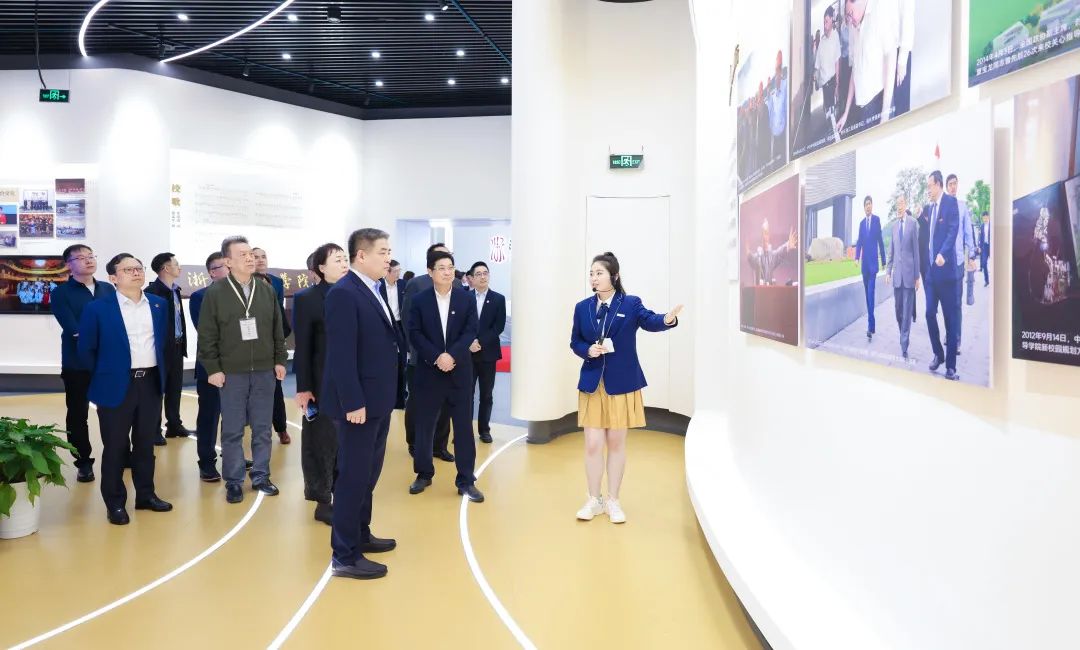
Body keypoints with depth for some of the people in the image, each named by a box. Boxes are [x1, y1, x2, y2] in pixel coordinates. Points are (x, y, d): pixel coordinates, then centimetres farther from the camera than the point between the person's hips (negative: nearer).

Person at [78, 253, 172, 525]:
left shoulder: (159, 305, 6)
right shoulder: (97, 308, -7)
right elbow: (86, 349, -1)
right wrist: (104, 376, 4)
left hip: (151, 383, 4)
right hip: (117, 386, -4)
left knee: (146, 443, 14)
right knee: (115, 446, 4)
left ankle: (146, 494, 26)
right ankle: (115, 503, 15)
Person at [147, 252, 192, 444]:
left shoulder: (175, 290, 12)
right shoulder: (152, 291, -13)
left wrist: (183, 343, 11)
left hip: (177, 346, 8)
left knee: (175, 387, 14)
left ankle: (174, 425, 24)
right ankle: (155, 430, 9)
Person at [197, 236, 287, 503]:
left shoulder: (266, 290, 5)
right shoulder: (215, 292, -5)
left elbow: (277, 330, 10)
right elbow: (207, 335, -5)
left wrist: (280, 361, 7)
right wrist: (212, 368, -8)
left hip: (265, 371, 3)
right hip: (231, 373, -3)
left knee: (262, 429, 10)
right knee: (232, 431, 5)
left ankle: (260, 476, 22)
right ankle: (233, 481, 16)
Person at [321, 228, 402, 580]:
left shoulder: (373, 292, 12)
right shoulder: (344, 293, -17)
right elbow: (341, 354, -21)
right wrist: (353, 402, -23)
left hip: (378, 400, 9)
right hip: (359, 403, -9)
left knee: (368, 474, 19)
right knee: (353, 477, -2)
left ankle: (360, 535, 34)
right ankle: (345, 556, 8)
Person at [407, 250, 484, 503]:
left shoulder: (467, 299, 2)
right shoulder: (419, 300, 0)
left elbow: (470, 332, -5)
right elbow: (414, 334, -6)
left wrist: (452, 356, -18)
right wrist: (436, 357, -18)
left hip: (459, 372, 0)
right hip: (429, 371, 0)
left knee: (464, 426, 3)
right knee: (424, 425, 8)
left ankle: (466, 480, 11)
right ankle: (424, 474, 24)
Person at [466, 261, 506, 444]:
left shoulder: (498, 299, 2)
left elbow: (499, 326, -5)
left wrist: (480, 342, -14)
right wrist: (469, 343, -15)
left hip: (488, 353, 1)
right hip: (467, 353, 0)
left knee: (486, 395, 7)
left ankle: (484, 429, 17)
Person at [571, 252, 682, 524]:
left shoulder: (631, 303, -4)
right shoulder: (582, 308, 4)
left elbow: (649, 320, -22)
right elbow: (575, 343, 9)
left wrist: (667, 320, -44)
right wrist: (588, 351, -13)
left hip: (622, 383, -2)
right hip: (592, 383, 2)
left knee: (616, 443, 9)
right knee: (592, 445, 3)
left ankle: (613, 500, 23)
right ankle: (594, 499, 20)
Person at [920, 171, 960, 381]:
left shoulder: (950, 202, -6)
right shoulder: (928, 207, 16)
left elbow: (953, 230, -17)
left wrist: (942, 254, -29)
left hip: (945, 268, -6)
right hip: (930, 268, 6)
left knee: (950, 317, -1)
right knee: (930, 313, 5)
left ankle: (951, 365, 4)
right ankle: (938, 354, 24)